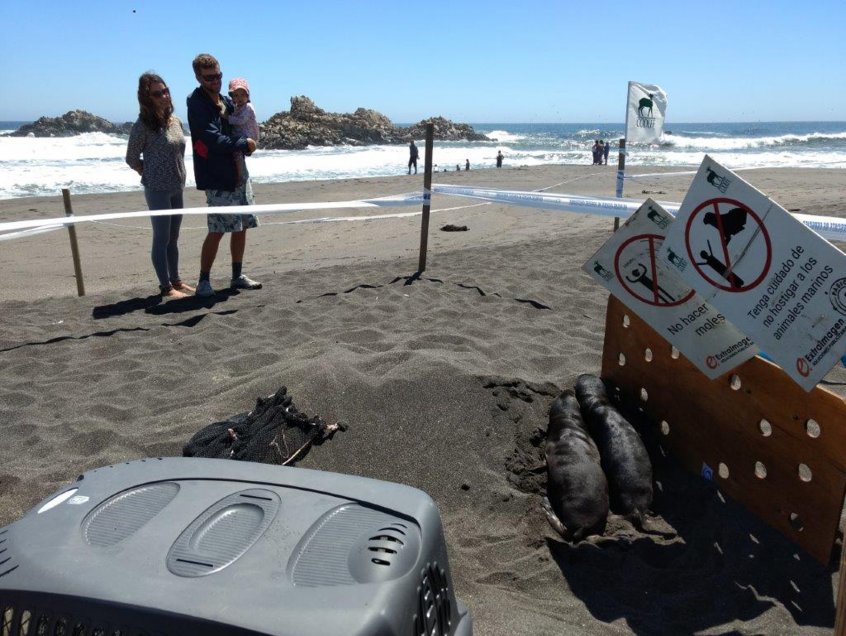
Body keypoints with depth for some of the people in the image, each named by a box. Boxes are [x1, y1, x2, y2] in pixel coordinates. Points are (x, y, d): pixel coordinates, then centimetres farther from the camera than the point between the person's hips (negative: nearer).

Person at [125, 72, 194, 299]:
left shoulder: (175, 121, 7)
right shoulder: (143, 125, -11)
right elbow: (132, 158, -4)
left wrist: (179, 178, 10)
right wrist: (151, 177, -2)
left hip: (177, 188, 7)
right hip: (157, 189, -7)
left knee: (173, 237, 14)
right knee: (161, 238, -2)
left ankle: (175, 280, 24)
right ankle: (165, 286, 4)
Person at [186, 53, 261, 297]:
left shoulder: (226, 100, 14)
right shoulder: (197, 103, -11)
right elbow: (214, 140, -20)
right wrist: (244, 144, -9)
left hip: (238, 174, 8)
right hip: (217, 179, -8)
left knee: (241, 227, 11)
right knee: (217, 231, -7)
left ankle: (238, 276, 22)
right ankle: (204, 281, 3)